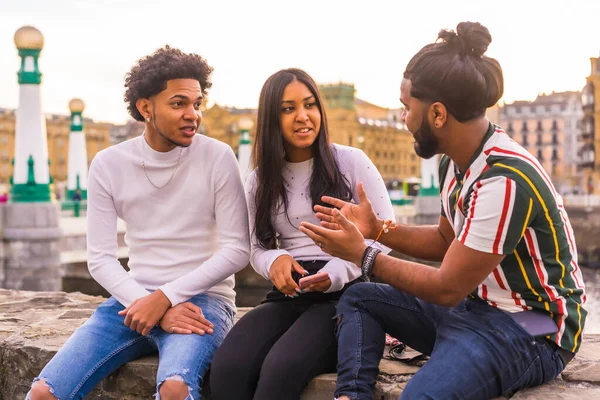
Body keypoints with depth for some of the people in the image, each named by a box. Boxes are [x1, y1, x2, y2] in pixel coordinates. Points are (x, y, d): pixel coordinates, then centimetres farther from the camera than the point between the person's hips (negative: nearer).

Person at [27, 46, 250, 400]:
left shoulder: (217, 158, -6)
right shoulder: (108, 165, 1)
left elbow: (237, 249, -8)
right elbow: (100, 258, 0)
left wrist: (165, 297, -15)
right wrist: (154, 308, -15)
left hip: (202, 300, -3)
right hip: (134, 298, 3)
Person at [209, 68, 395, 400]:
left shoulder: (352, 162, 2)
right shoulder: (260, 179, 14)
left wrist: (338, 271, -18)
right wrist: (275, 261, -8)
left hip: (345, 294, -3)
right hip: (288, 296, 4)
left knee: (282, 369, -33)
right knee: (226, 367, -28)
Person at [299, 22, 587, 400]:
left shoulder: (504, 180, -26)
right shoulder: (456, 161, 3)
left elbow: (448, 288, -20)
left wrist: (361, 254, -10)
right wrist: (376, 228, 7)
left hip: (529, 327, -9)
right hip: (475, 306, 9)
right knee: (359, 299, 6)